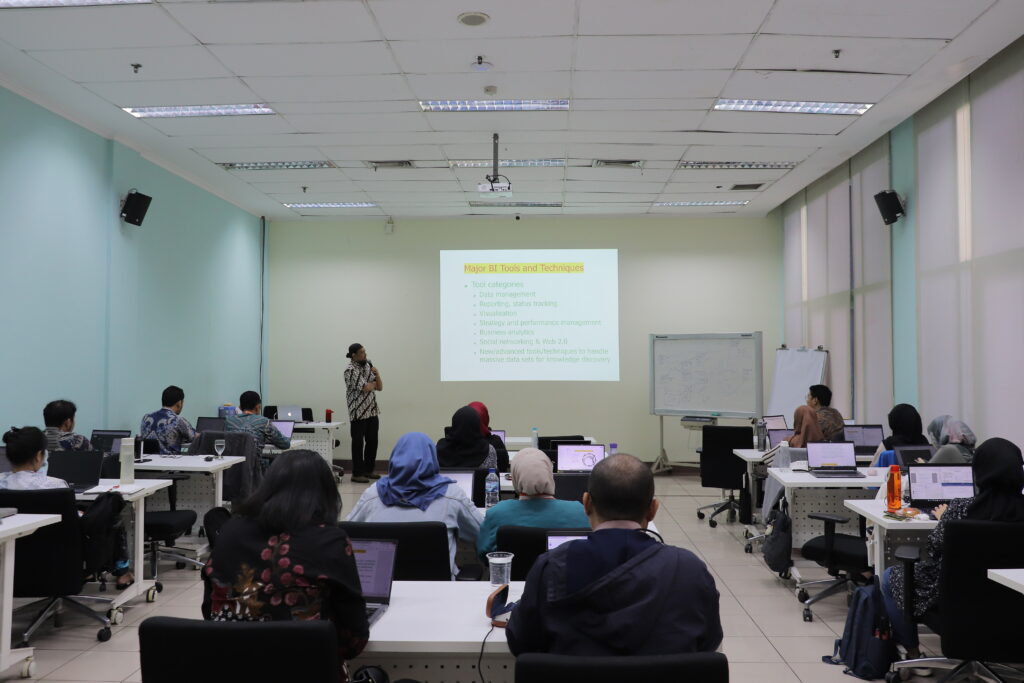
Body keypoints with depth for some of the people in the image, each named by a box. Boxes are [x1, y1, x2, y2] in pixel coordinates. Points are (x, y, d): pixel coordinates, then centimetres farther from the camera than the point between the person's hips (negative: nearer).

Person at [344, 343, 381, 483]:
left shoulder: (368, 366, 12)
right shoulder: (350, 370, -11)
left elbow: (380, 387, 12)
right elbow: (365, 388, -20)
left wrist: (377, 375, -5)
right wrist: (373, 383, 0)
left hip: (373, 411, 7)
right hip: (358, 413, -7)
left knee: (372, 441, 10)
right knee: (358, 443, -1)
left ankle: (369, 470, 22)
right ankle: (357, 473, 5)